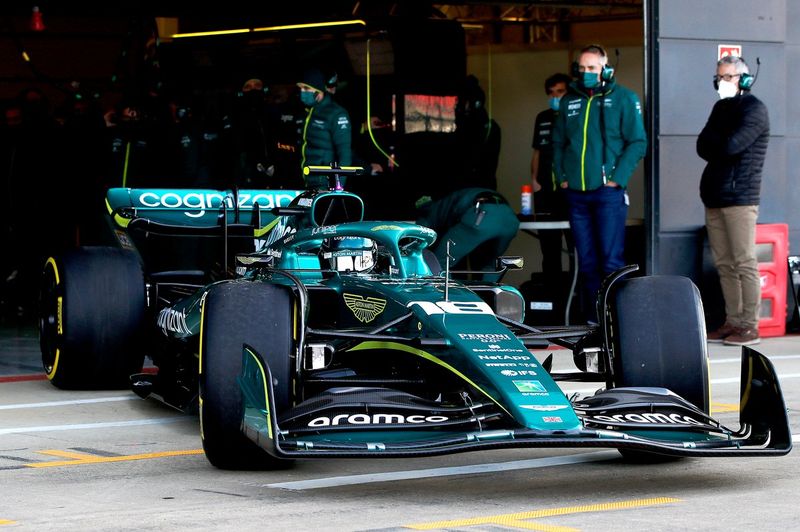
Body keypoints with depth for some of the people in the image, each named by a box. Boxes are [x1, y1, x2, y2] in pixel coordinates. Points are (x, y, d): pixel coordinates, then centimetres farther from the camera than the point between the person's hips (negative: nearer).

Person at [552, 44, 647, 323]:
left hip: (608, 193, -5)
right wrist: (561, 176, 8)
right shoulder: (569, 101, 14)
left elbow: (638, 142, -4)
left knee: (611, 261, -8)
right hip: (575, 193, 5)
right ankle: (593, 318, 12)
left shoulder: (624, 98, -1)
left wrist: (617, 178, -11)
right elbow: (558, 143, 21)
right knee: (586, 263, 7)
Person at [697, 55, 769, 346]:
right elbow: (702, 148, 11)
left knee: (744, 263, -8)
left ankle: (749, 326, -8)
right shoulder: (721, 107, 19)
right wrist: (720, 145, -6)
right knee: (724, 264, 8)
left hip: (740, 196, -8)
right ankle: (732, 321, 11)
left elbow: (731, 146, -17)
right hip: (715, 196, 8)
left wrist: (712, 142, 1)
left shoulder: (753, 109, -5)